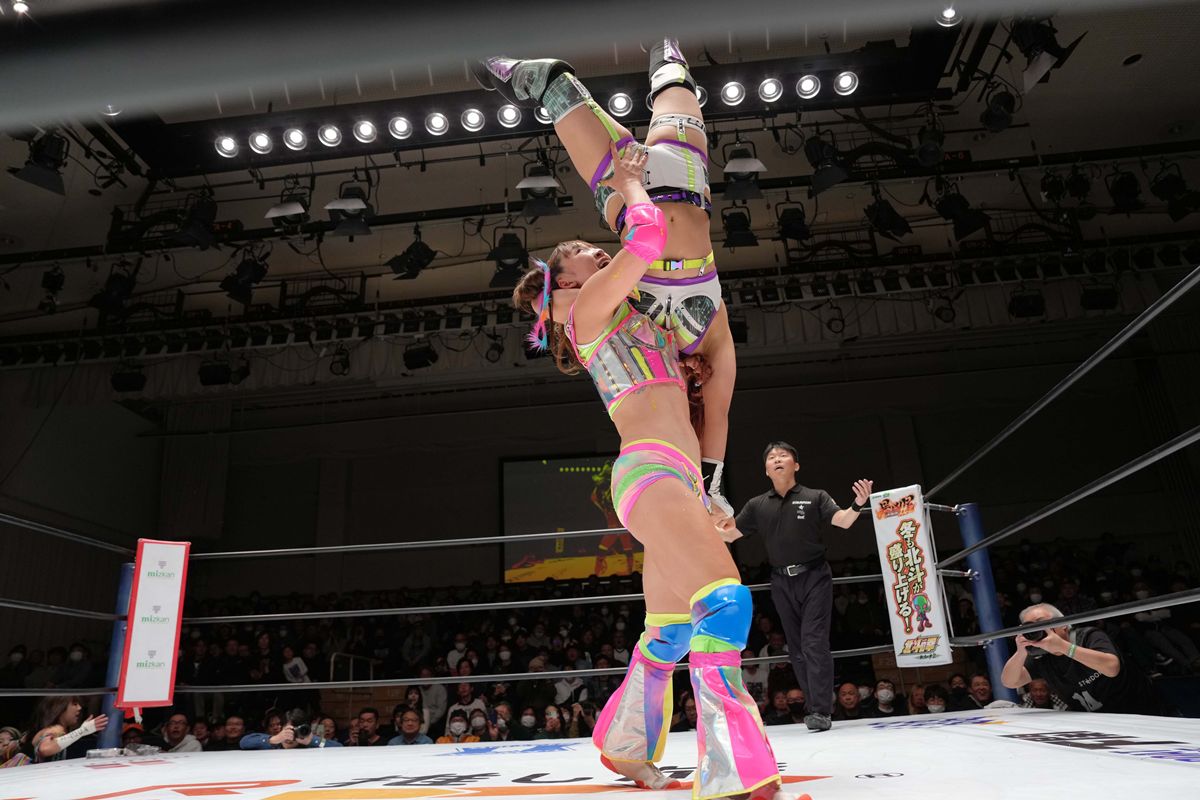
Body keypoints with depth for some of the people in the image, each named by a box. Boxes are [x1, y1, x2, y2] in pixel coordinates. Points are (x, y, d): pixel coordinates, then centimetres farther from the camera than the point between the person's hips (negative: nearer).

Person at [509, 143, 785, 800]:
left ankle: (626, 747, 29)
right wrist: (629, 183, 10)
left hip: (677, 480, 10)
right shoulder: (590, 309, 3)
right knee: (724, 600, -26)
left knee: (667, 637, 13)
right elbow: (648, 237, -7)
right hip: (650, 469, -10)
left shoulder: (621, 318, 29)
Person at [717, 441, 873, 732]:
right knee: (796, 646, 8)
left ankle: (820, 711, -6)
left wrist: (858, 504, -33)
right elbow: (730, 535, 12)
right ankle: (817, 703, 18)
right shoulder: (757, 505, 7)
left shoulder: (815, 498, -1)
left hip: (814, 577, -4)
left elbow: (843, 521, -13)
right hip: (782, 582, 4)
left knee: (815, 643, -8)